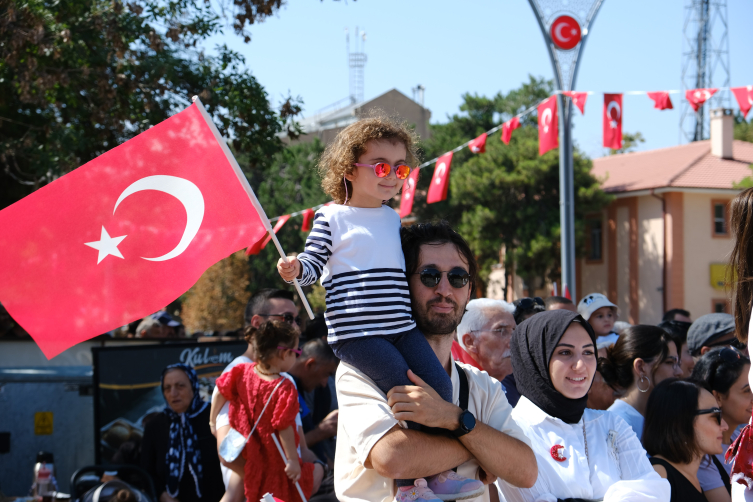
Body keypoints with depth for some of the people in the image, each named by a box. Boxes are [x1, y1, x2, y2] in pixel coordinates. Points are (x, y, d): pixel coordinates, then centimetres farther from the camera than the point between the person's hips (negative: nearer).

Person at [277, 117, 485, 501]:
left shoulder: (393, 218, 18)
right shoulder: (331, 218, -1)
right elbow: (313, 265, -2)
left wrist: (442, 269, 28)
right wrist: (295, 269, -23)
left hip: (401, 326, 7)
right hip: (355, 331, -7)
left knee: (439, 385, -6)